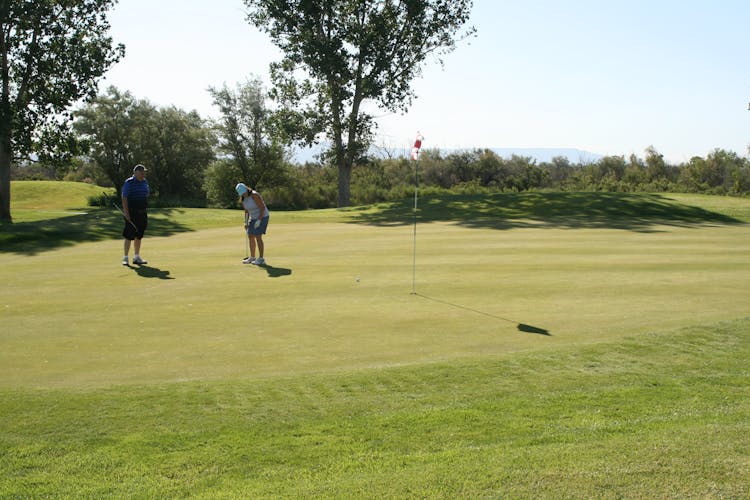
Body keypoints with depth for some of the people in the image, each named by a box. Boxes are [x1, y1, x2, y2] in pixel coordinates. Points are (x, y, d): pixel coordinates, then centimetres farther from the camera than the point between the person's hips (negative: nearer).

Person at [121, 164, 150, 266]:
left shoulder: (145, 182, 11)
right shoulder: (129, 182, -9)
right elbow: (124, 198, -12)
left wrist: (145, 212, 17)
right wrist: (126, 212, -19)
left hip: (142, 213, 7)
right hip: (131, 213, -7)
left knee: (139, 236, 10)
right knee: (129, 235, -5)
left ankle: (137, 257, 18)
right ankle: (125, 258, 2)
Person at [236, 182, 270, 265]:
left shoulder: (254, 195, -24)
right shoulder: (243, 199, 1)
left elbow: (263, 207, -23)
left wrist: (259, 220, -26)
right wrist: (246, 222, 4)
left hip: (262, 217, -8)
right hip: (254, 218, 8)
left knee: (258, 237, -12)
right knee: (250, 237, 9)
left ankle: (261, 259, -7)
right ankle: (252, 257, 20)